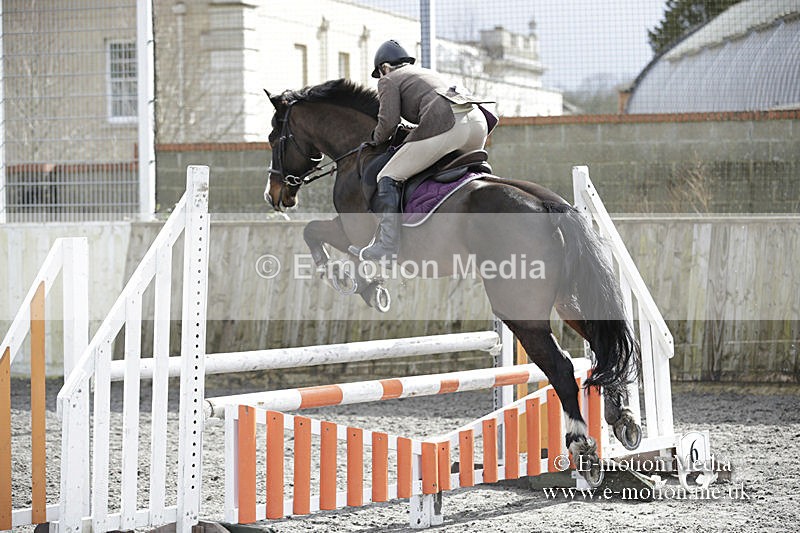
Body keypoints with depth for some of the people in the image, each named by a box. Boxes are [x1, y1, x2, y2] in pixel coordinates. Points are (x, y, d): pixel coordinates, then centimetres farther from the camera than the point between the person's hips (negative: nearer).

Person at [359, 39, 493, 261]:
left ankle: (387, 244, -12)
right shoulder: (429, 73, 38)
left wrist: (376, 140, 24)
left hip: (445, 125, -7)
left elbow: (389, 121, 4)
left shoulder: (389, 80, 17)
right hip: (478, 120, 7)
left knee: (388, 178, 0)